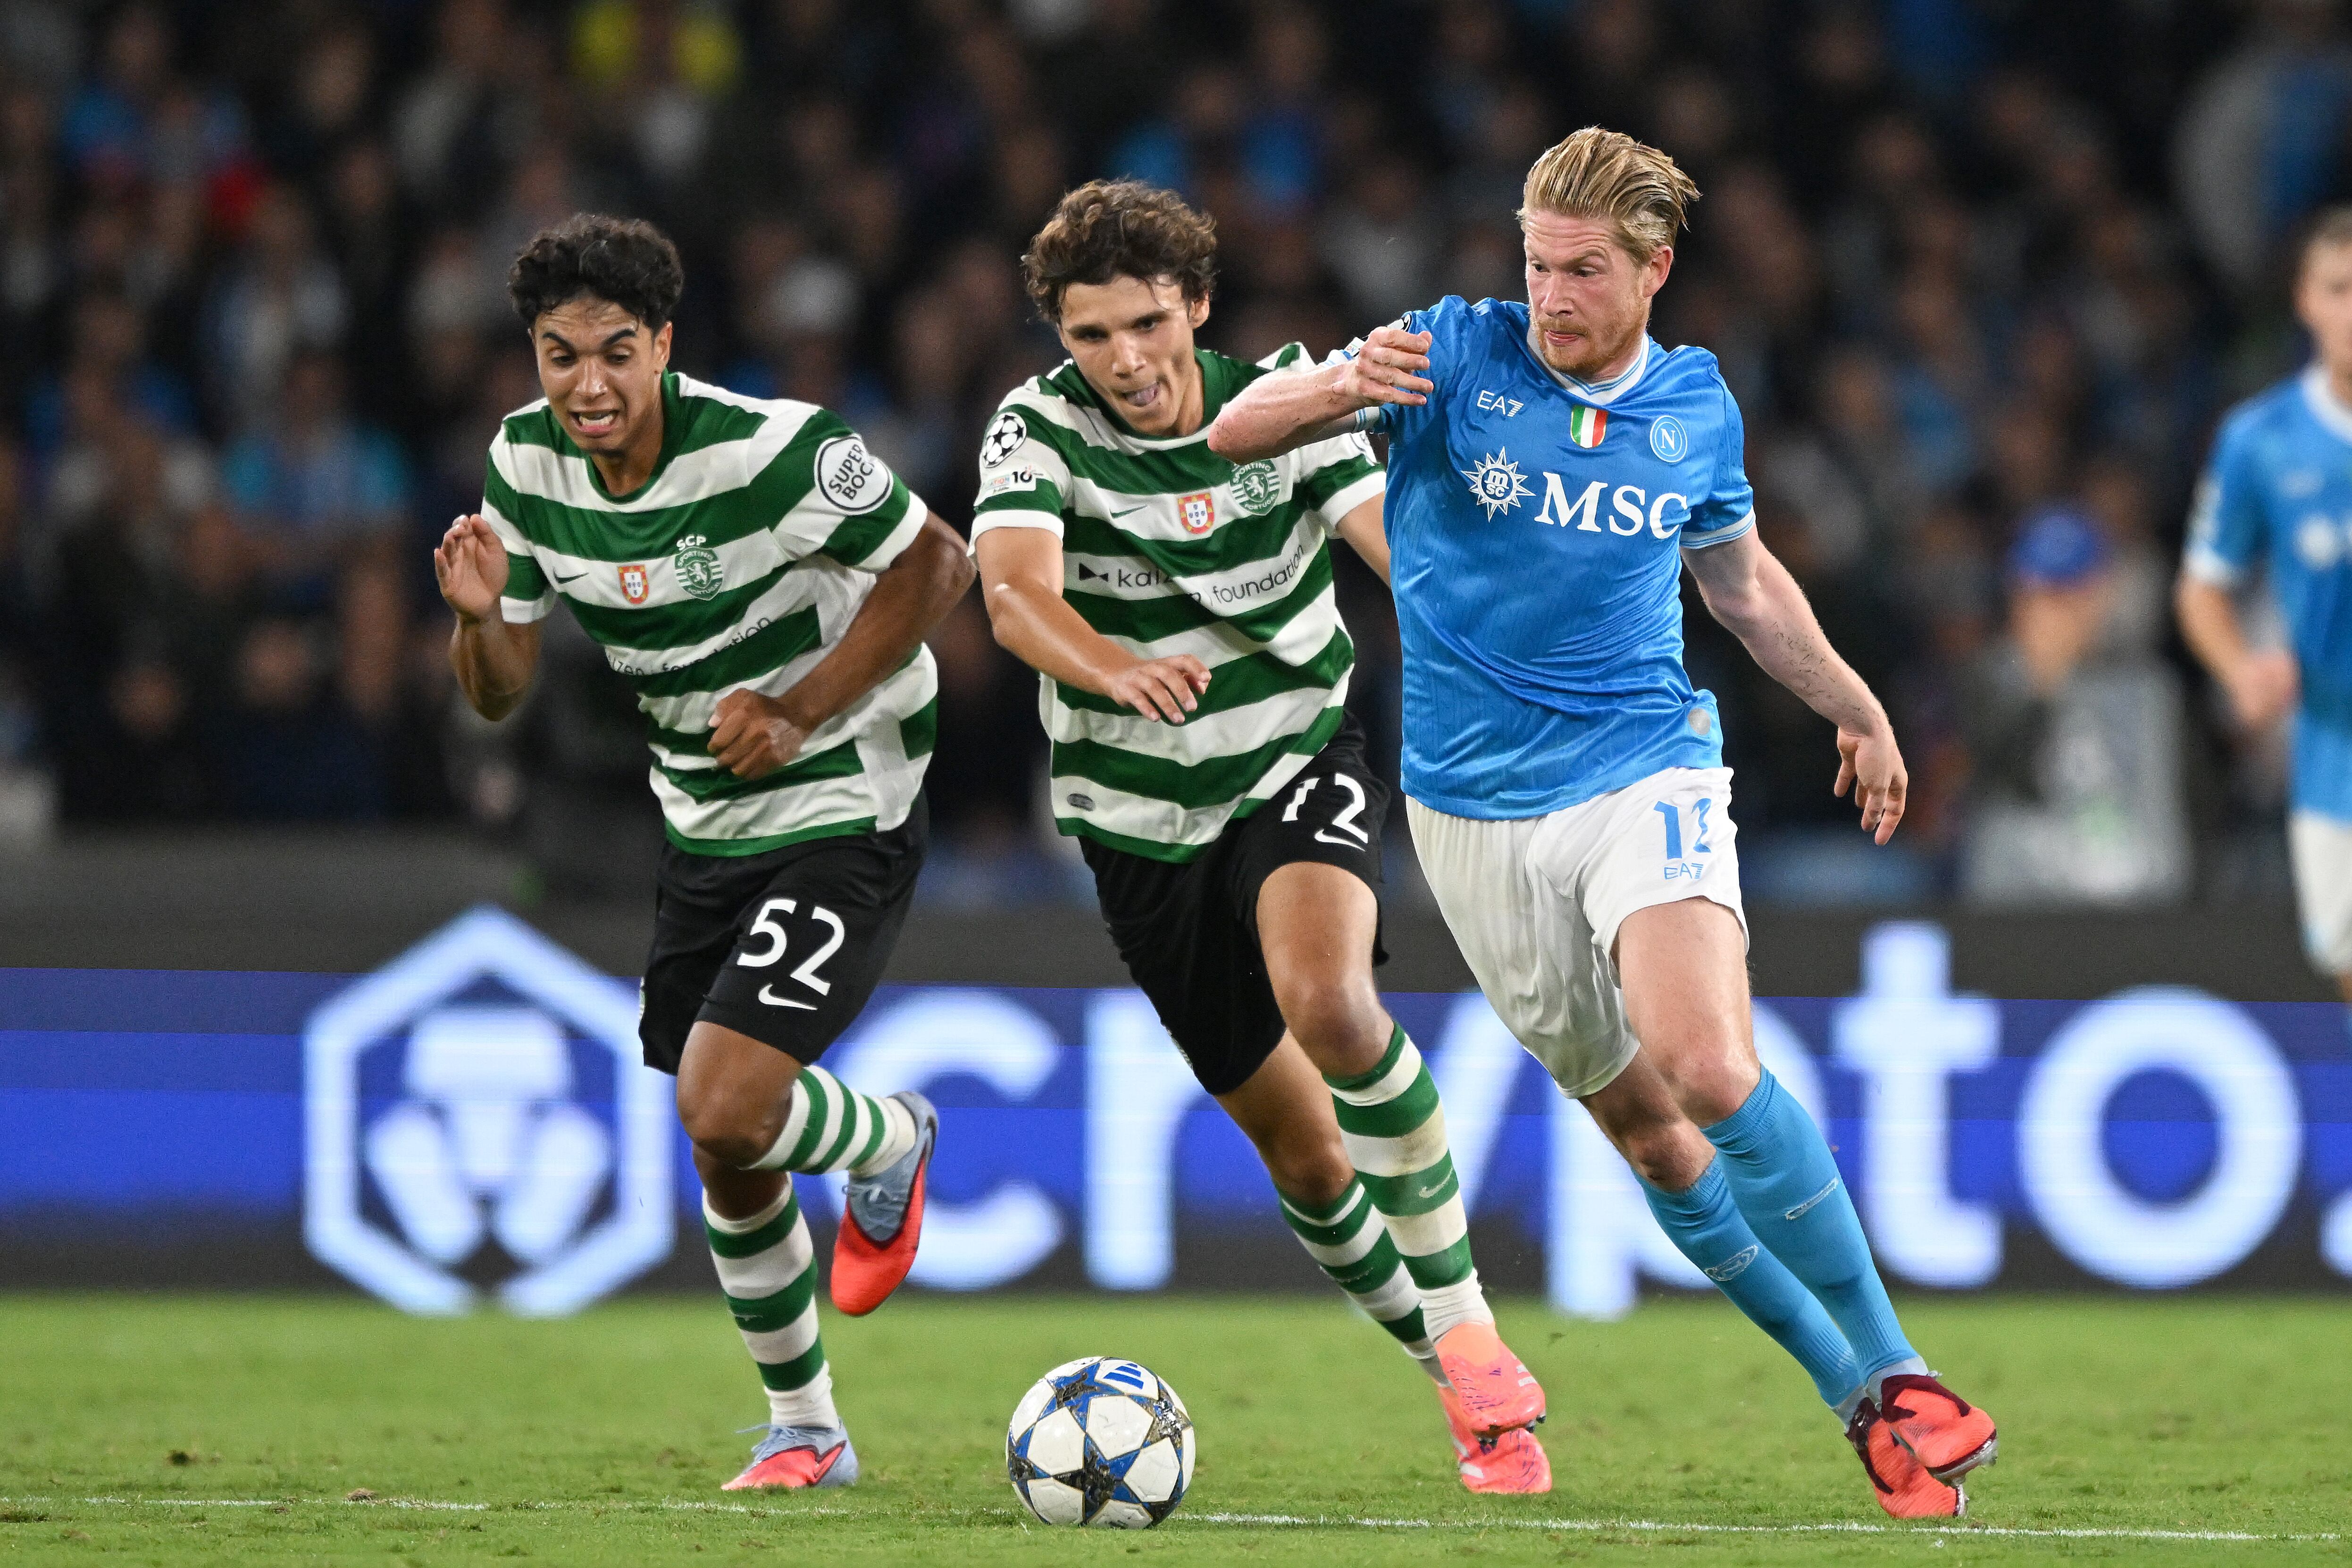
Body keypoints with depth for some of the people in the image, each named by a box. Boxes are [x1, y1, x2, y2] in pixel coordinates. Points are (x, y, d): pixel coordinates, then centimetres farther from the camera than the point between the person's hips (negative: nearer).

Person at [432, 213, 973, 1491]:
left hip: (842, 808, -6)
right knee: (724, 1154, 11)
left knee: (723, 1111, -20)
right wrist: (479, 616, -21)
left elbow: (934, 564, -13)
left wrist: (800, 713, -20)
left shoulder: (767, 450, -24)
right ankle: (805, 1431, 30)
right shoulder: (525, 466, -5)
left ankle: (890, 1145, 14)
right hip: (703, 824, 7)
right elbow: (500, 691, 3)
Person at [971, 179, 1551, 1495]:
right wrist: (1116, 670, -52)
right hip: (1144, 819, 1)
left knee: (1327, 1004, -31)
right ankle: (1447, 1359, 30)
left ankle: (1469, 1327, -19)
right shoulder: (1037, 429, -12)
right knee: (1294, 1137, 5)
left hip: (1302, 763, -1)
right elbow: (1015, 588, -31)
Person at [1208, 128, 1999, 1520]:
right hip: (1478, 812, 1)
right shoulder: (1452, 356, -5)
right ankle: (1855, 1392, 19)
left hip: (1647, 768, -1)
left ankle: (1896, 1379, -14)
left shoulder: (1696, 406, 3)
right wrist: (1342, 389, -33)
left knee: (1712, 1072, -23)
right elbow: (1237, 433, -13)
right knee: (1640, 1124, 5)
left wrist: (1855, 705, 28)